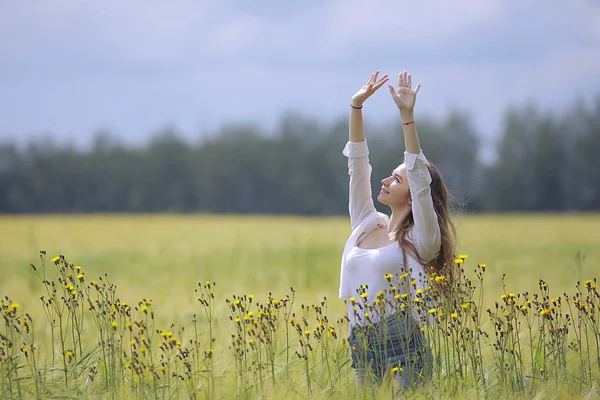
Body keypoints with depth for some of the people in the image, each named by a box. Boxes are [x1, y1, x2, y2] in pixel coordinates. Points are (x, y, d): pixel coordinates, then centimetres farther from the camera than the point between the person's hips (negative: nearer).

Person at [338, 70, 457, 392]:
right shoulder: (365, 224, 14)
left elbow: (419, 177, -14)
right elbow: (357, 162, 12)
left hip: (402, 348, -6)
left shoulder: (420, 239, -2)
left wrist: (407, 117, -20)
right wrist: (356, 106, 5)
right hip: (362, 347, 6)